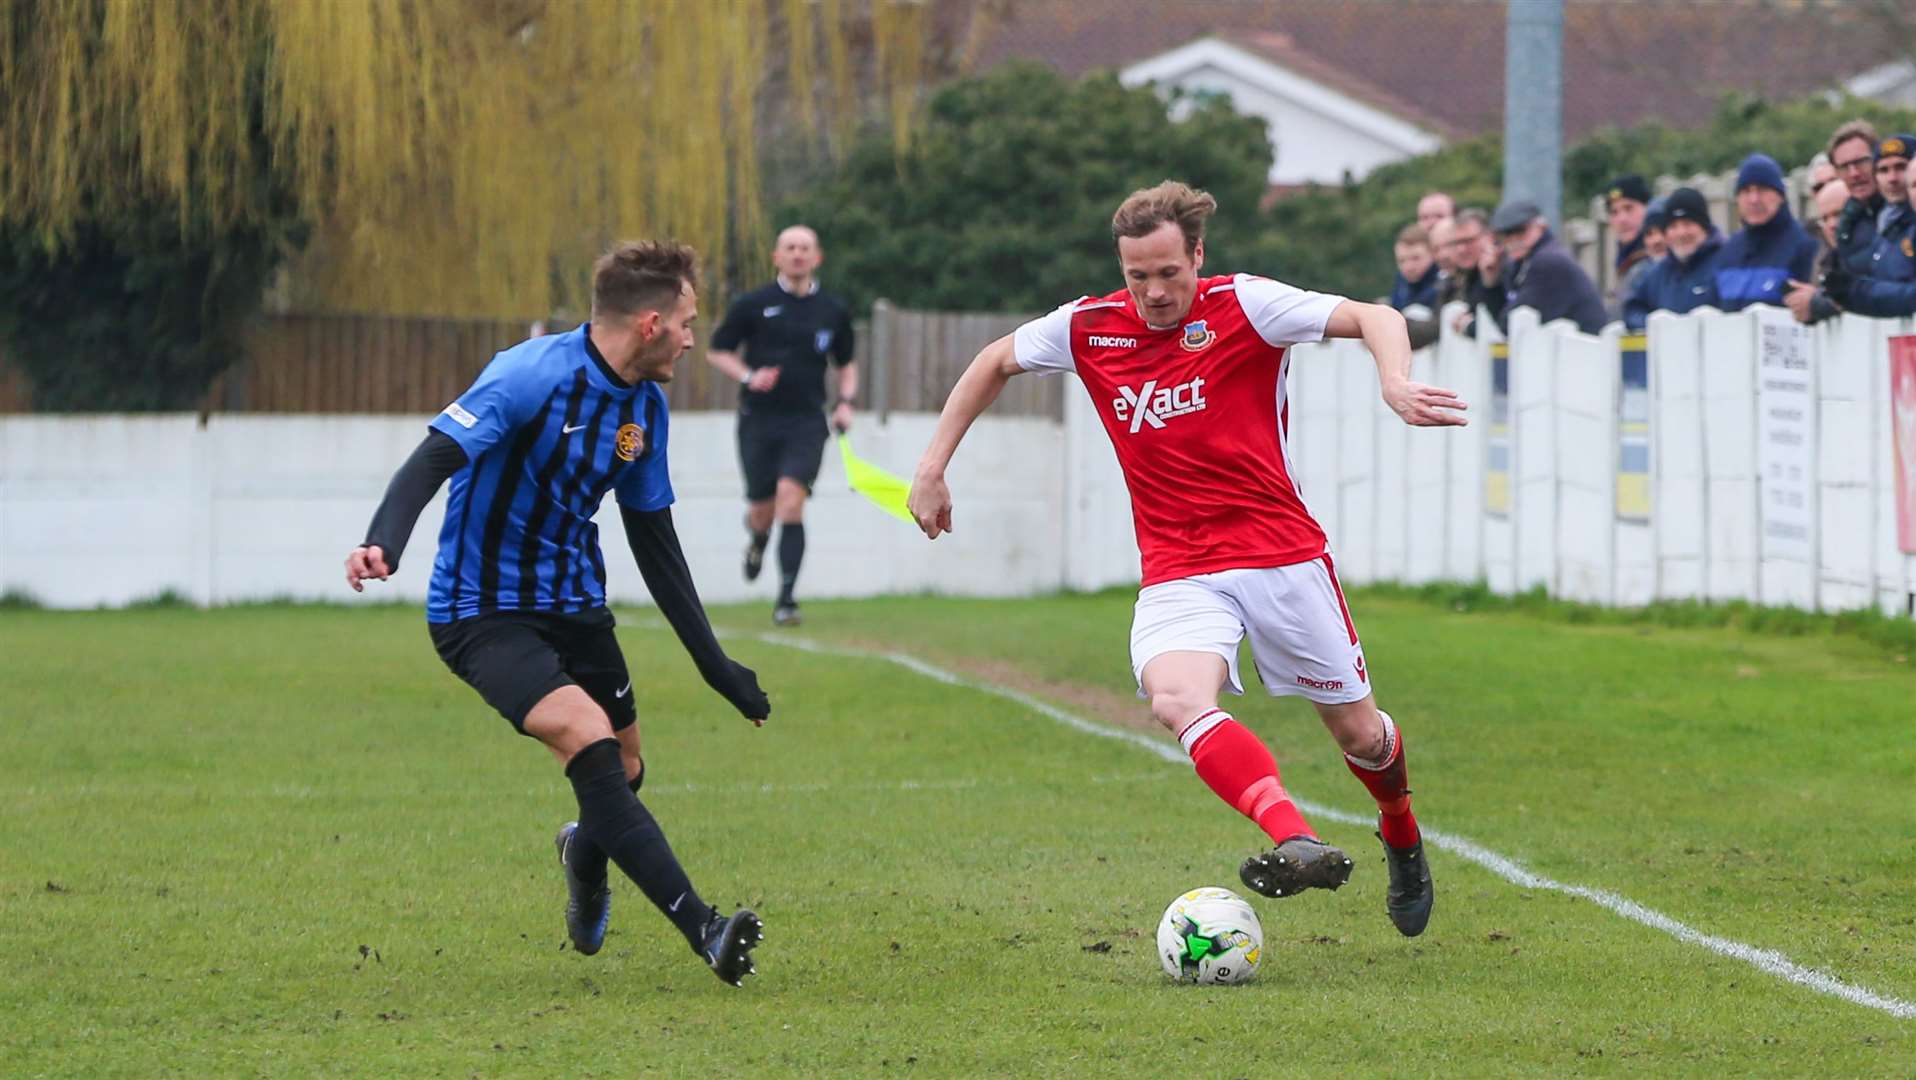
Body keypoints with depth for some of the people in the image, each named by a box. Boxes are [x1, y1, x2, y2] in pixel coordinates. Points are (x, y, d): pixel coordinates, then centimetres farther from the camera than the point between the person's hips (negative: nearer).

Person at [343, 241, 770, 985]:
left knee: (621, 774, 10)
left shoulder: (646, 406, 4)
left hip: (573, 606, 8)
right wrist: (384, 546, -48)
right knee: (587, 737, -26)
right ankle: (701, 930, -31)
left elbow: (654, 542, 12)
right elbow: (435, 459, -29)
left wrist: (715, 664, 12)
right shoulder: (533, 375, -20)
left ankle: (586, 856, 49)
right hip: (482, 611, -8)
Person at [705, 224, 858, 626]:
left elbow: (846, 363, 21)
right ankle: (756, 538, 43)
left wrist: (845, 402, 4)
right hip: (758, 422, 0)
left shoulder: (833, 311, 8)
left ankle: (787, 598, -18)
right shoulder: (753, 305, 1)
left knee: (790, 498, -19)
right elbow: (717, 351, 8)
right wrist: (749, 376, -10)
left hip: (806, 423, 0)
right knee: (762, 510, 3)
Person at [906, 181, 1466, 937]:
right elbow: (996, 362, 20)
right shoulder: (1089, 328, 2)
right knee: (1176, 700, -30)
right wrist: (932, 466, 15)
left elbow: (1373, 318, -15)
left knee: (1357, 732, 9)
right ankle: (1299, 845, -44)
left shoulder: (1242, 307, -9)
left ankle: (1403, 846, 42)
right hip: (1176, 574, 2)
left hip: (1282, 555, -2)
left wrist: (1397, 384, -36)